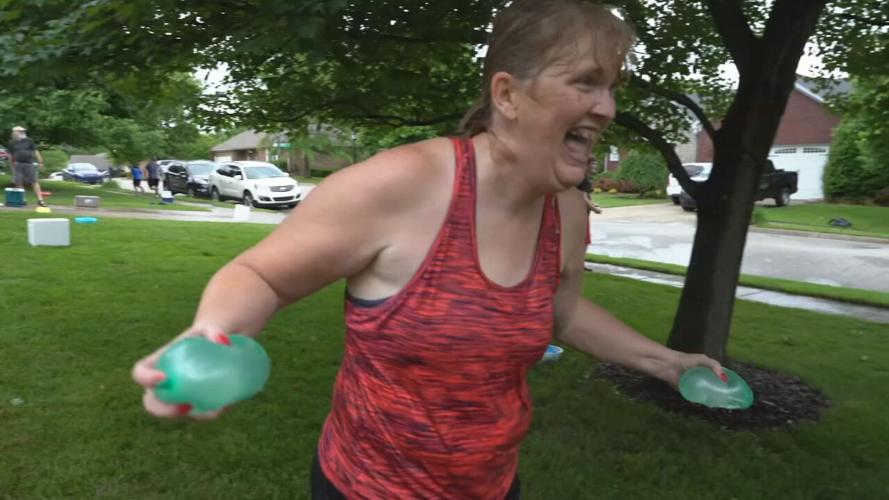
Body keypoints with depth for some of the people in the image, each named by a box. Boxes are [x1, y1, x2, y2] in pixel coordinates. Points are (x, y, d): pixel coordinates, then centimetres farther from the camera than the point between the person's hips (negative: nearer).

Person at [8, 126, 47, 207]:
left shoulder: (28, 141, 6)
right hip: (18, 165, 2)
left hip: (29, 164, -2)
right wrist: (12, 166, 18)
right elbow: (11, 155, 17)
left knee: (34, 182, -6)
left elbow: (35, 152, 6)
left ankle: (40, 200, -10)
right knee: (19, 183, 0)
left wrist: (40, 162, 0)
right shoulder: (12, 143, 10)